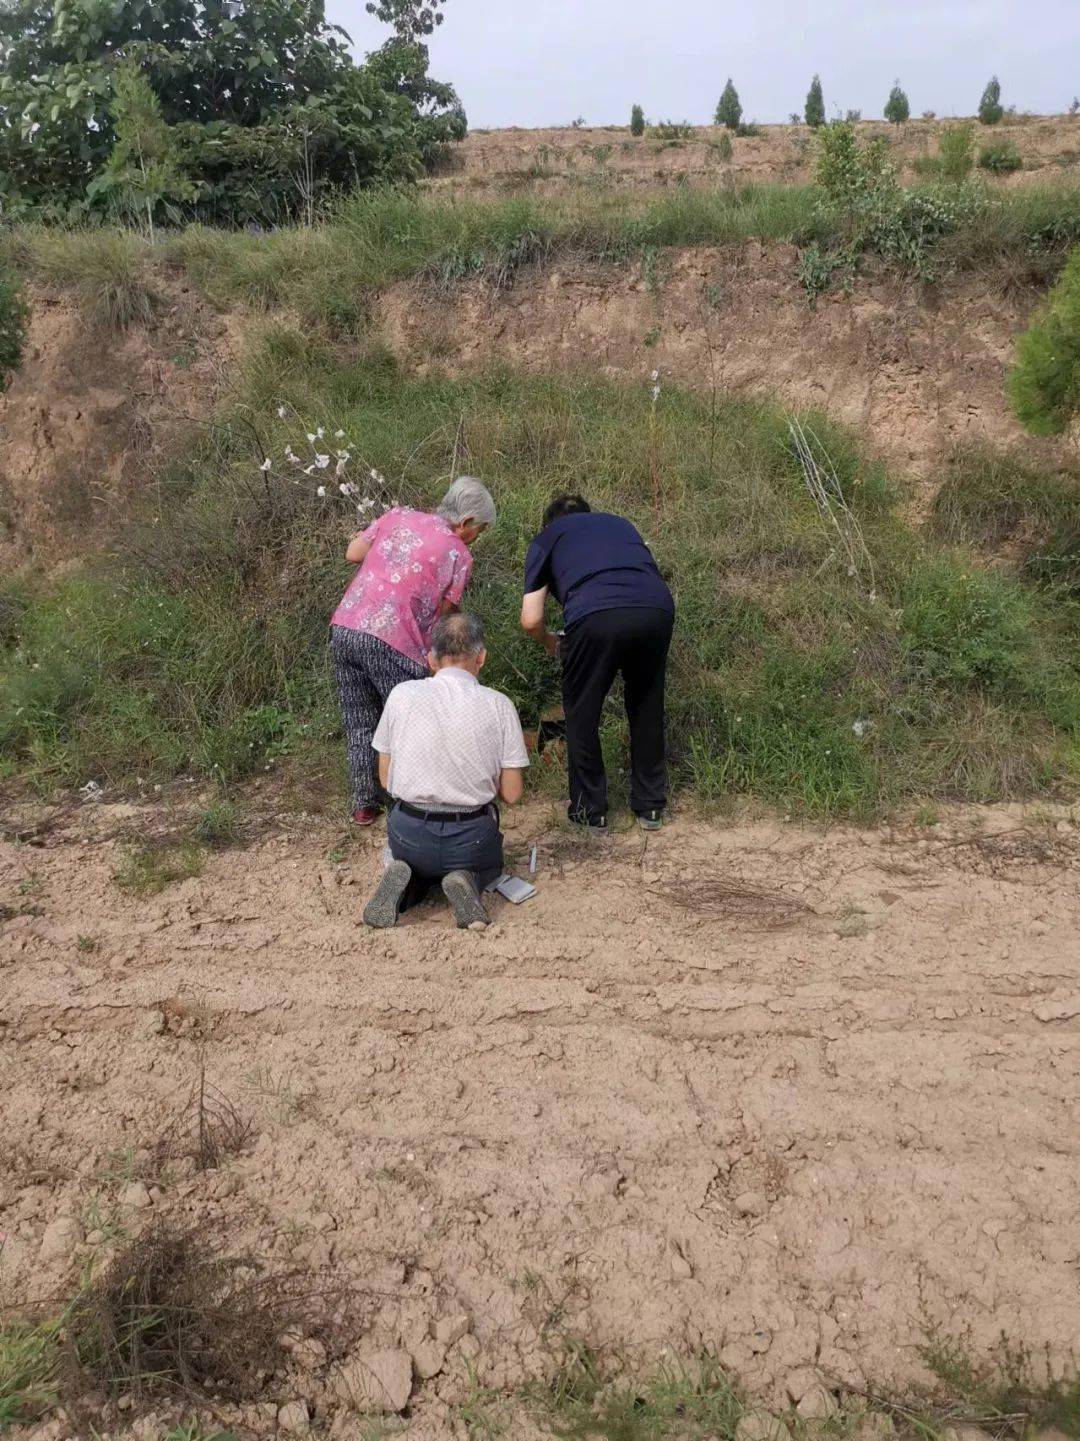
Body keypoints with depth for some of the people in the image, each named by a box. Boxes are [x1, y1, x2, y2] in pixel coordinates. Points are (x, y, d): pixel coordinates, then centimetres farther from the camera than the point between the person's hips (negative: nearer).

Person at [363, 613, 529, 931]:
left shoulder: (402, 694, -3)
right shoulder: (499, 705, -7)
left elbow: (385, 778, 5)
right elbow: (511, 794, -5)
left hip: (409, 832, 1)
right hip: (472, 837, -1)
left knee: (421, 865, 36)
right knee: (489, 865, 34)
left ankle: (408, 885, 0)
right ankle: (467, 882, -2)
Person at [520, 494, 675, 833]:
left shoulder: (546, 538, 26)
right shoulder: (618, 523, 36)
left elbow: (531, 620, 17)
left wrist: (551, 643, 39)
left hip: (595, 615, -3)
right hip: (657, 609, 4)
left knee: (582, 715, 17)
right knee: (647, 710, 23)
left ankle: (590, 810, 26)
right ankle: (651, 806, 32)